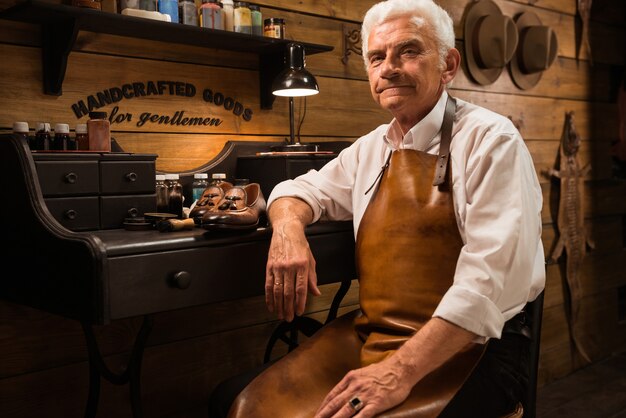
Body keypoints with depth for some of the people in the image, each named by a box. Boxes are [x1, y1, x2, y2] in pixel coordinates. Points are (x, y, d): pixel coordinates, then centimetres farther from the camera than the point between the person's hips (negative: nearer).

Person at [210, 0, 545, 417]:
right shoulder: (371, 149, 10)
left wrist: (402, 370, -29)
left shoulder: (490, 140, -10)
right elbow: (302, 189, 23)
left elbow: (492, 275, -20)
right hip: (370, 335, 6)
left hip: (467, 346, -5)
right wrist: (288, 227, -3)